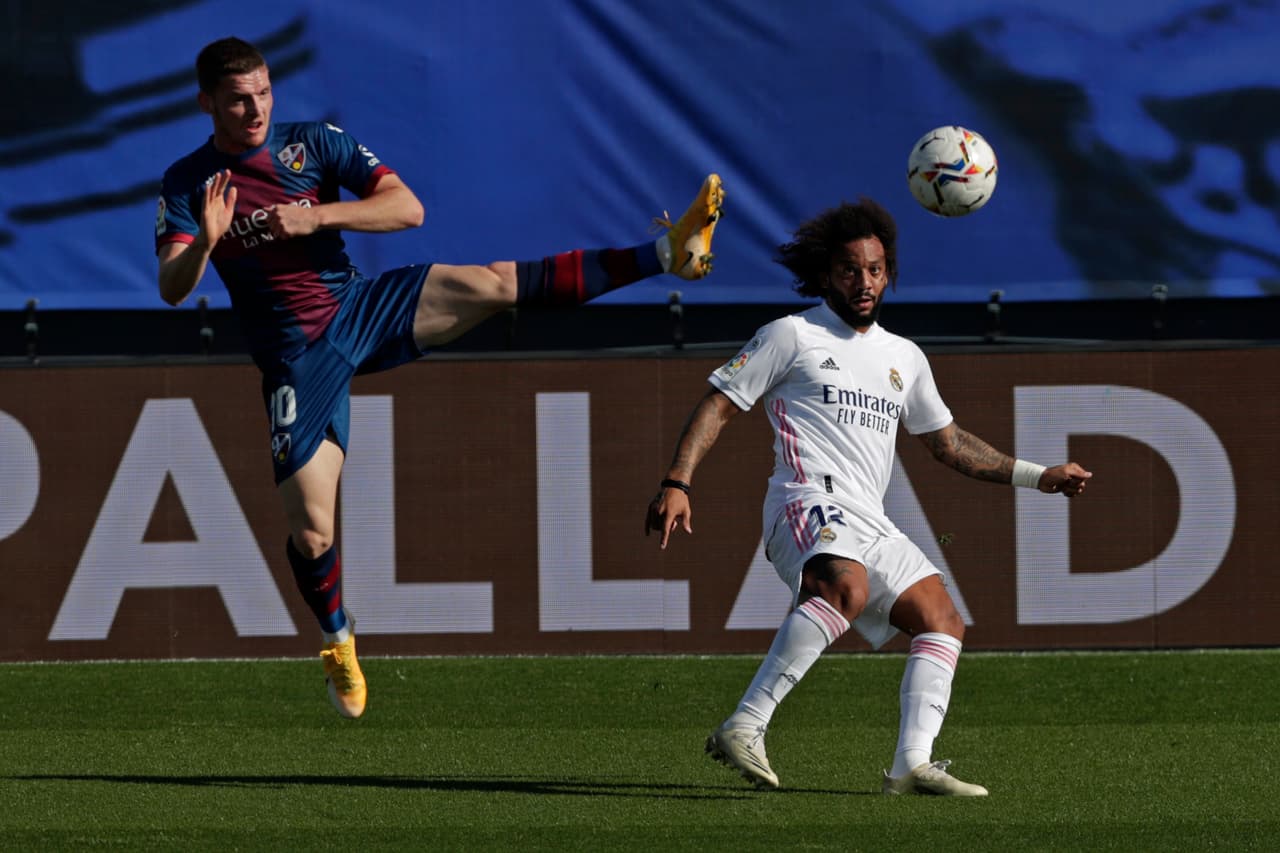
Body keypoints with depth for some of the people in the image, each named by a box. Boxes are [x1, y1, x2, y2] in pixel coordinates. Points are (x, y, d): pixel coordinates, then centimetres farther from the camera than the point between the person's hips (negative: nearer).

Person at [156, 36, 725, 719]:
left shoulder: (311, 143, 1)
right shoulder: (186, 184, -1)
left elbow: (407, 208, -7)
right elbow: (172, 289, -13)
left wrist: (315, 216, -19)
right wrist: (204, 242, -34)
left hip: (358, 306, 1)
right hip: (296, 356, -1)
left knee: (492, 283, -21)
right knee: (310, 531, -5)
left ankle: (666, 254, -25)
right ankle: (337, 640, 24)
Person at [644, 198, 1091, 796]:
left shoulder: (904, 358, 23)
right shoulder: (792, 336, 5)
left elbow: (948, 443, 33)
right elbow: (718, 405, 3)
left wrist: (1037, 477, 28)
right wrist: (676, 484, -10)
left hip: (870, 524, 8)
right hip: (809, 501, -8)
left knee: (943, 622, -3)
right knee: (847, 587, -36)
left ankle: (911, 765, -14)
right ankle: (744, 729, -41)